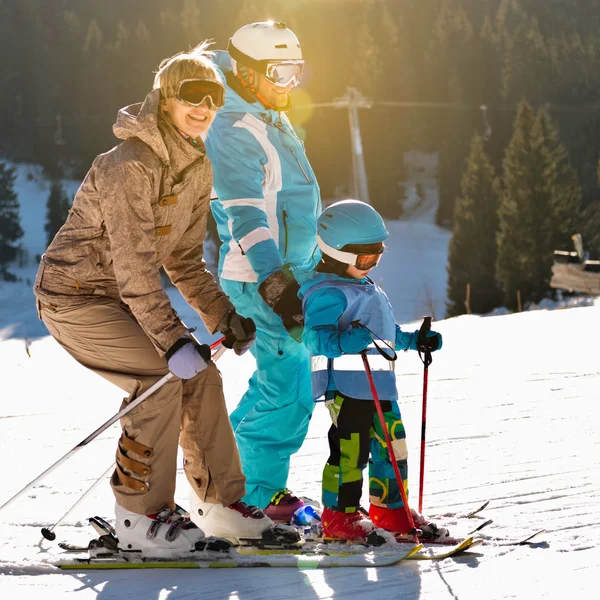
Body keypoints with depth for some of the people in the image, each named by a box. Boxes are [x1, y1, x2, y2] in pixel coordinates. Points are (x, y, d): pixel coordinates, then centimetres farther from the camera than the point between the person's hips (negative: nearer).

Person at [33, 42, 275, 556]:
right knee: (165, 375, -21)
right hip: (75, 295, -9)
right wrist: (173, 341, -35)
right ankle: (139, 518, -10)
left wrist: (224, 316, 1)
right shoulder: (131, 164, -25)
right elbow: (133, 266, -29)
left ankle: (220, 503, 13)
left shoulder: (198, 169, 3)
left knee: (200, 374, 1)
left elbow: (184, 260, 11)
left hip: (128, 297, 9)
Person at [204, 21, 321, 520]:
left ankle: (232, 464, 30)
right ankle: (259, 491, 3)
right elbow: (246, 217, -28)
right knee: (289, 390, -9)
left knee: (280, 380, 18)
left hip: (289, 272, 10)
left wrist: (309, 268, 32)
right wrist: (276, 283, -38)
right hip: (261, 279, -10)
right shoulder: (236, 132, -17)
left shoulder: (274, 123, 14)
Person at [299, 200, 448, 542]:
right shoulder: (327, 292, -13)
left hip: (380, 384, 10)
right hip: (346, 384, -10)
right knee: (350, 450, -8)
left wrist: (414, 341, 27)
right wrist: (342, 341, -42)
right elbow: (315, 334, -26)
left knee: (392, 444, 14)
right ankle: (339, 514, 3)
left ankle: (390, 508, 26)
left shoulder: (367, 288, 22)